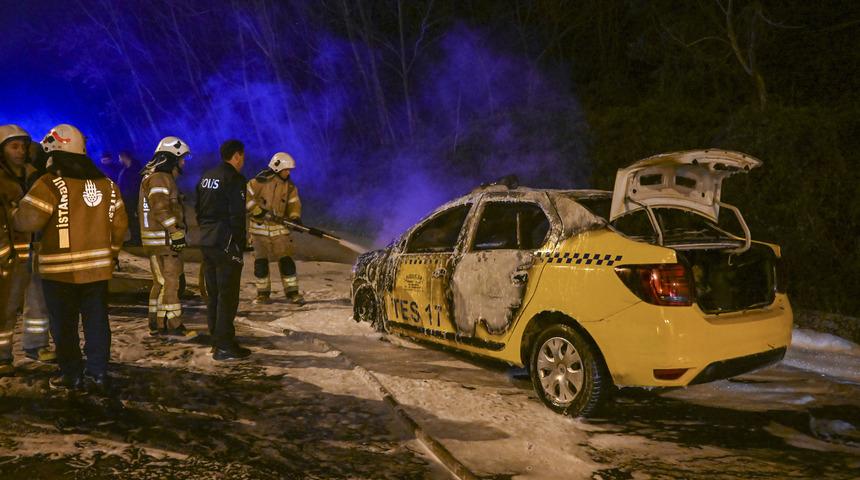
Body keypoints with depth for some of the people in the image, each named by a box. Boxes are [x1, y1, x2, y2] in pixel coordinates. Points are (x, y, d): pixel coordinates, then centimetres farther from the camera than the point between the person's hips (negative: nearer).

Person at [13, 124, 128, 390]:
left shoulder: (50, 184, -13)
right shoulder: (107, 185, 6)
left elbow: (26, 220, -16)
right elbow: (119, 224, 9)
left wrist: (13, 216, 7)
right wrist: (111, 253, 19)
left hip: (60, 269, -5)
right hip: (97, 267, 5)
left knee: (64, 325, 8)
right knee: (96, 321, 10)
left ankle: (71, 374, 16)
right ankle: (97, 372, 15)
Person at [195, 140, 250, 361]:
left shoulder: (206, 177, 14)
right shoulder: (234, 179, -13)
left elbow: (199, 209, 17)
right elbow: (237, 215, -18)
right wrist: (241, 240, -9)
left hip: (207, 242, 9)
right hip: (226, 244, -9)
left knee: (213, 293, 15)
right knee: (228, 295, -4)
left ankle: (216, 340, 23)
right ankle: (224, 346, -2)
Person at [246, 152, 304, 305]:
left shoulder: (289, 186, 3)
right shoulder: (260, 181, -11)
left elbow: (294, 203, 7)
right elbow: (246, 198, -11)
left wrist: (295, 217, -12)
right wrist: (260, 212, -18)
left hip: (279, 226, 3)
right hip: (259, 226, -3)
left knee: (286, 259, -4)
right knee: (260, 261, 2)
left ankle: (292, 292, 2)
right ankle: (263, 293, 15)